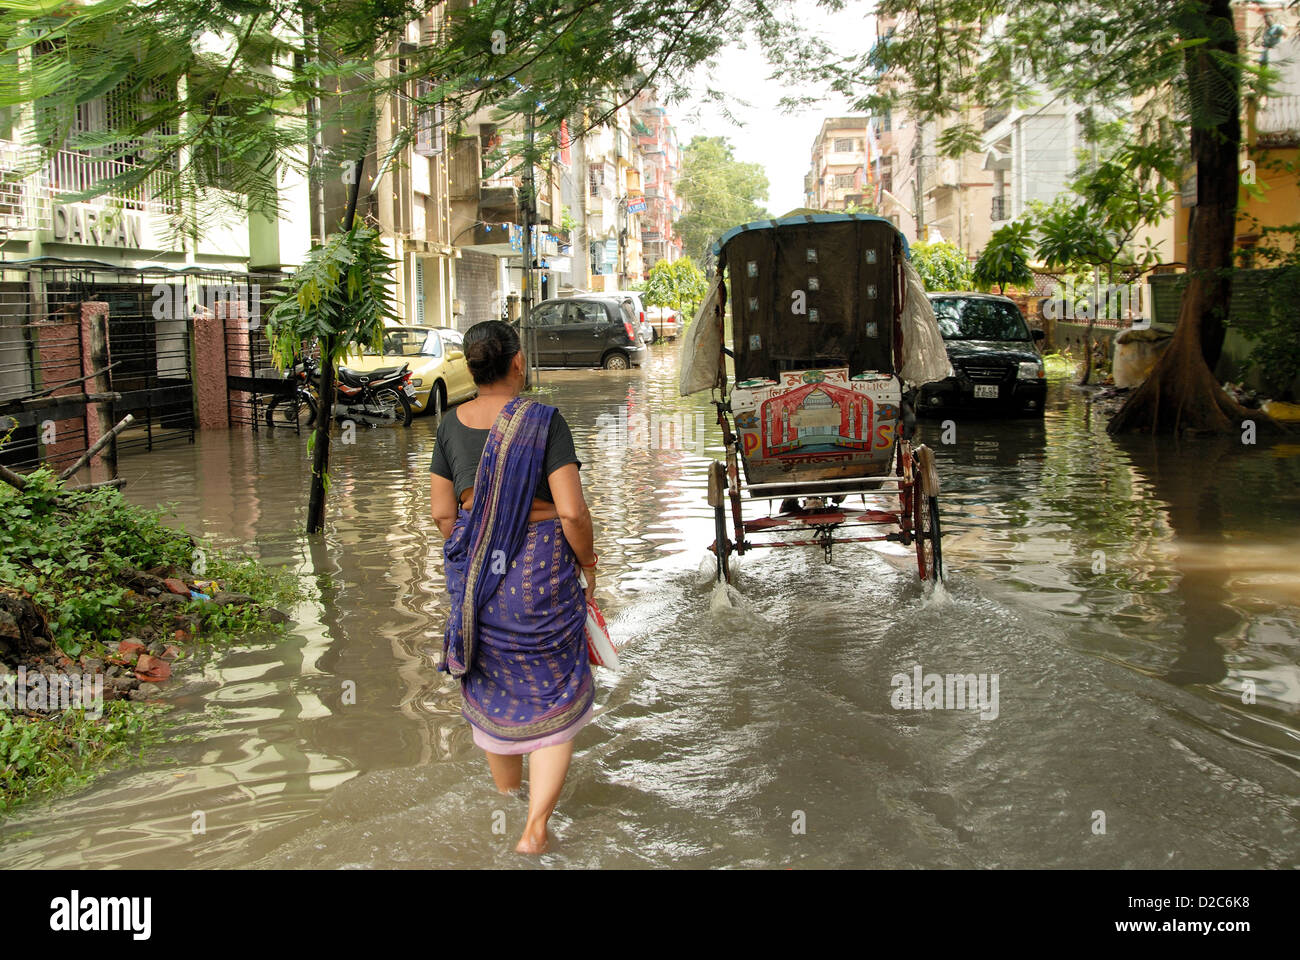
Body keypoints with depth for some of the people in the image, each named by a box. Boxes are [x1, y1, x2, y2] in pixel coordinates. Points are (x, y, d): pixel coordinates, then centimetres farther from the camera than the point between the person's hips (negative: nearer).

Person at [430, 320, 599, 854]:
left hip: (475, 568, 5)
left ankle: (506, 795, 42)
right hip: (542, 567, -4)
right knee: (555, 695, 11)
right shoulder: (544, 421, -16)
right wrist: (587, 563, -2)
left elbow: (442, 513, 3)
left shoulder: (452, 424, -1)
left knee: (491, 687, 22)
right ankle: (536, 828, 5)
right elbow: (572, 513, -19)